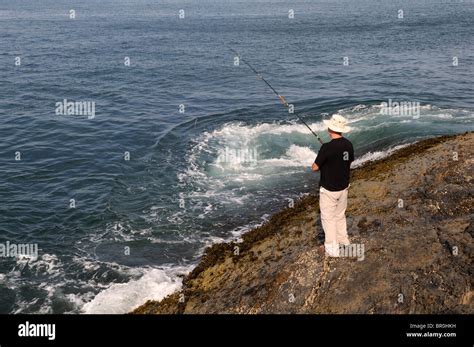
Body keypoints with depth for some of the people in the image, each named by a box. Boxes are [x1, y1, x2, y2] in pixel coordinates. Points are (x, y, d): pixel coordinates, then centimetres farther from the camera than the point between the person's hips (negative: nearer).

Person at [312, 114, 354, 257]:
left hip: (328, 189, -6)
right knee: (340, 215, 22)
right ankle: (343, 242, 33)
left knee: (328, 218, 7)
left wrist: (322, 164, 5)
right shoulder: (348, 145, -5)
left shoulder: (327, 147, -25)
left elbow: (315, 167, -16)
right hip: (343, 187, 6)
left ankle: (332, 248, 14)